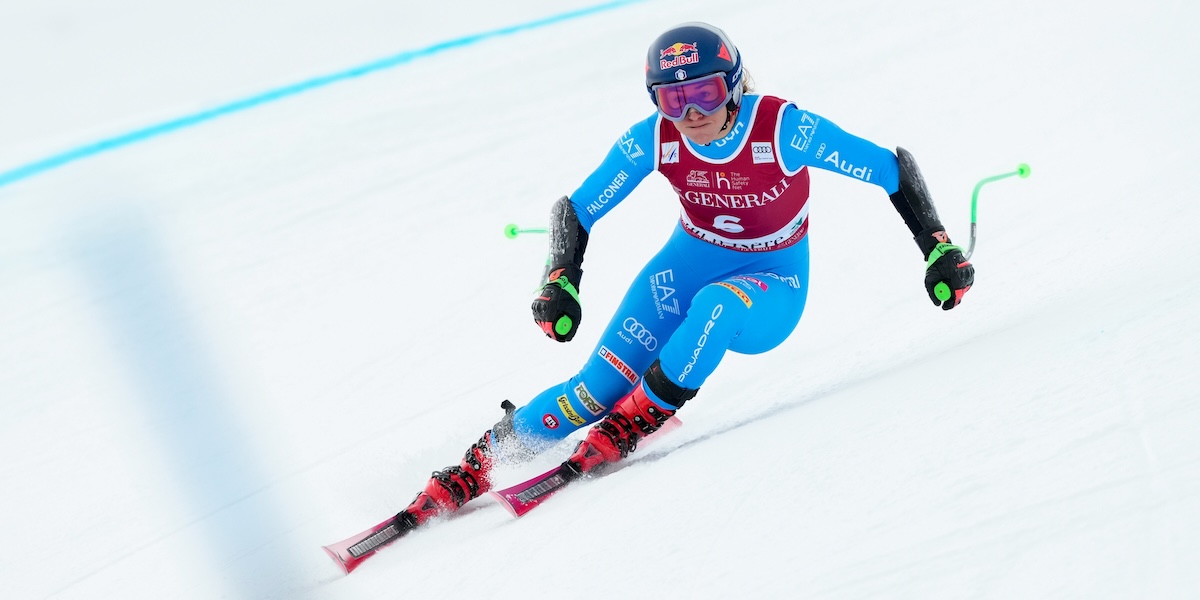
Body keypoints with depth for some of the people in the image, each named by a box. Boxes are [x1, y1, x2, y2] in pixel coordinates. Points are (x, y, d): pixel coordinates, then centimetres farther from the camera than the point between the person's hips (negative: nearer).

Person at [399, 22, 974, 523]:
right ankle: (480, 460, -5)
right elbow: (574, 209, -7)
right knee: (601, 382, -17)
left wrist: (940, 248, -17)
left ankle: (634, 420, -20)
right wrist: (560, 283, -22)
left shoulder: (782, 128, -26)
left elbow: (894, 167, -16)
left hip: (773, 284, -2)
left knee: (716, 305, -39)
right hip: (691, 261, 2)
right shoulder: (652, 140, -18)